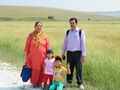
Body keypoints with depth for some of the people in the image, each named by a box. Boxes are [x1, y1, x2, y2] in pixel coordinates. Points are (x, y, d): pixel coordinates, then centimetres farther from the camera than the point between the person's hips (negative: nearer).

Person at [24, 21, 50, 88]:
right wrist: (27, 56, 4)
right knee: (34, 70, 4)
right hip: (33, 56, -1)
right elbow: (27, 46, 5)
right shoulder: (31, 36, 0)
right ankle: (34, 82, 19)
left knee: (41, 70, 6)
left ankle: (40, 82, 22)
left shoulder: (45, 36, 2)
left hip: (42, 57, 1)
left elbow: (48, 47, 6)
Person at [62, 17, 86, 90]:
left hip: (77, 52, -3)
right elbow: (65, 43, 15)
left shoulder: (81, 32, -2)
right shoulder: (68, 32, 9)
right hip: (69, 52, 3)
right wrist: (63, 53, 13)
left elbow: (83, 43, -4)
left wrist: (84, 55, -8)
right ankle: (69, 82, 20)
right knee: (69, 68, 8)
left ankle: (80, 83, 10)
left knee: (79, 68, -1)